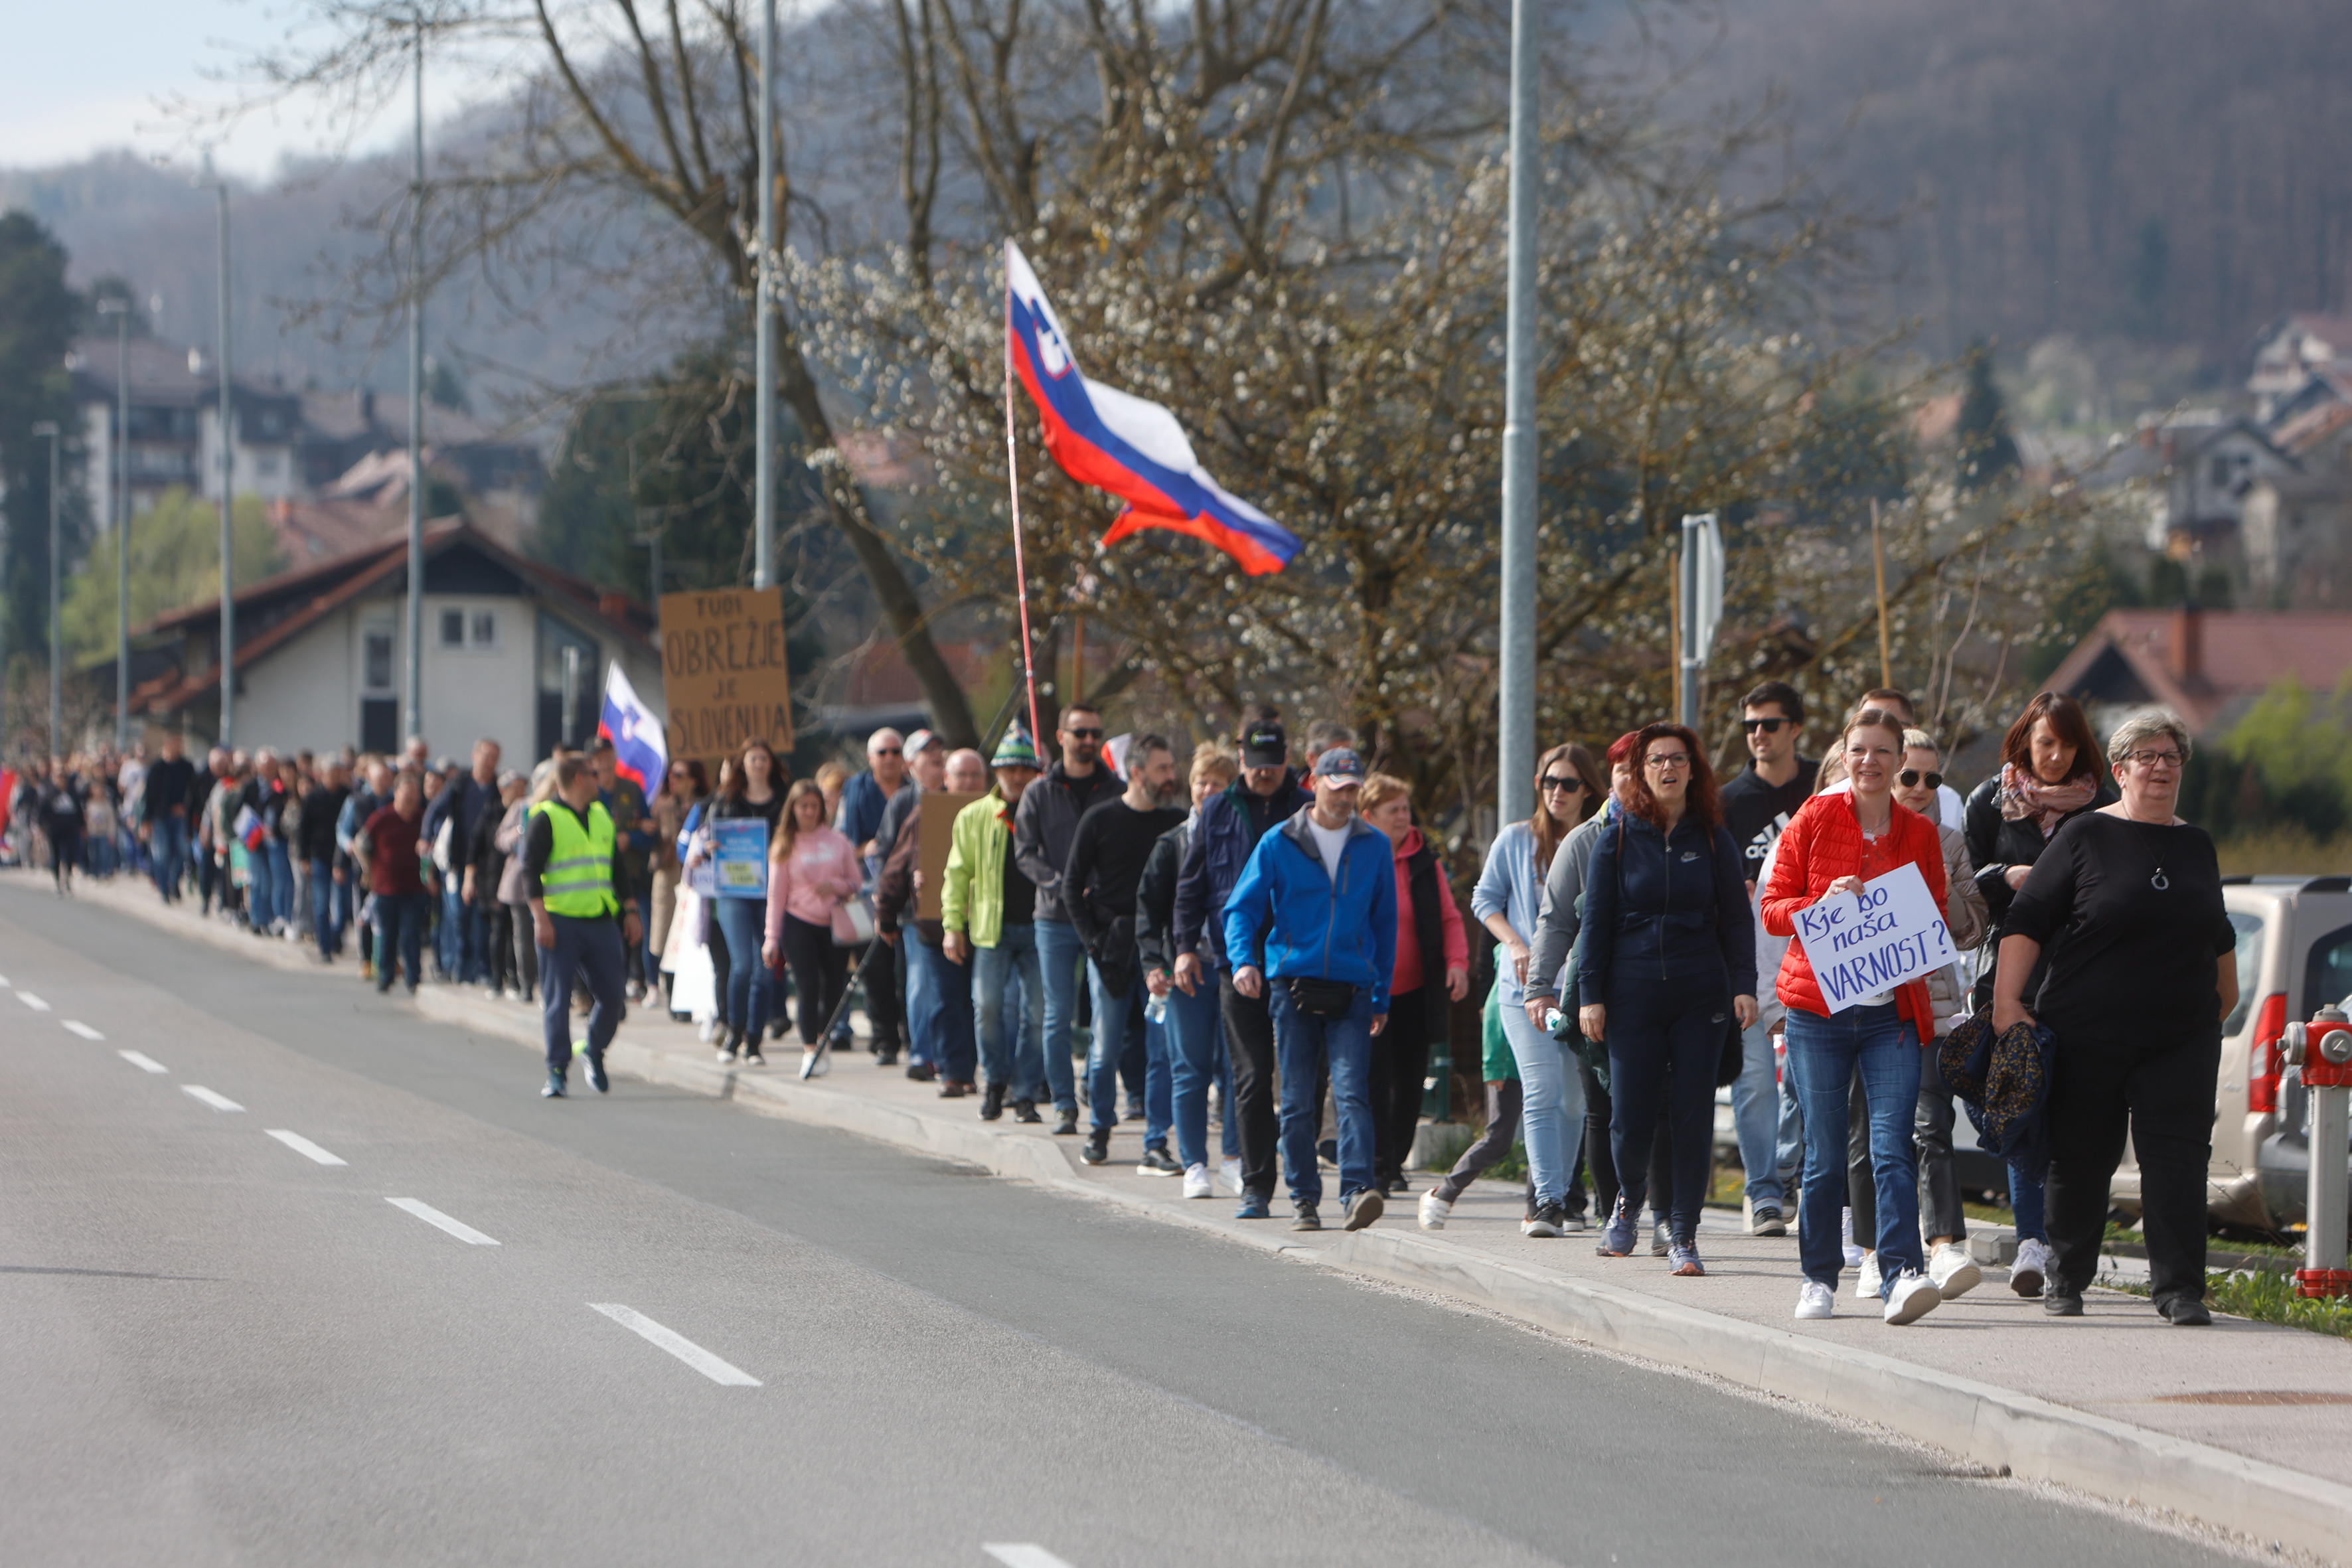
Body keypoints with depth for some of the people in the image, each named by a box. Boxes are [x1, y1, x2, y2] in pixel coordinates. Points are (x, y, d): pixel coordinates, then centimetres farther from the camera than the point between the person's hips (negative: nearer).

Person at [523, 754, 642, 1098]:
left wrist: (630, 912, 16)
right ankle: (557, 1070, 1)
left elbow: (618, 868, 22)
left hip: (601, 923, 6)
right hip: (560, 922, -6)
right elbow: (530, 870, -9)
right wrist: (541, 919, -16)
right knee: (557, 999, -4)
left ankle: (594, 1053, 24)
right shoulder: (546, 819, -4)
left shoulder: (602, 817, 16)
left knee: (612, 995, 2)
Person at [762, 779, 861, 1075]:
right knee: (808, 985, -12)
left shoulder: (837, 841, 6)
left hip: (835, 925, 2)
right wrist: (772, 937, 0)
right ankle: (810, 1050, -7)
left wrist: (835, 885, -12)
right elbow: (776, 894, 4)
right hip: (799, 924, -2)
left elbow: (855, 883, 10)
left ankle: (820, 1038, 27)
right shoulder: (784, 847, 4)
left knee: (834, 989, 2)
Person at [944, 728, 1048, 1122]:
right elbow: (958, 874, 10)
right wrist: (953, 924, 2)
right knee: (987, 1005, -9)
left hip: (1038, 926, 0)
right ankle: (995, 1080, 13)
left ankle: (1026, 1093, 8)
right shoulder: (974, 817, 10)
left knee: (1036, 1012, -1)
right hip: (992, 927, 0)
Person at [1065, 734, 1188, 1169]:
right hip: (1112, 949, -1)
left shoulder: (1177, 822, 7)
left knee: (1162, 1049, -5)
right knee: (1107, 1050, 3)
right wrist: (1094, 939, -5)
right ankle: (1099, 1127, 25)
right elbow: (1072, 887, 4)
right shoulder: (1100, 820, 1)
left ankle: (1156, 1146, -2)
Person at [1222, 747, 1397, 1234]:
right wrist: (1244, 960, -13)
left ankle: (1358, 1191, -23)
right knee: (1297, 1101, 3)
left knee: (1352, 1092, -14)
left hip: (1351, 992, 0)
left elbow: (1385, 923, 16)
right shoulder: (1279, 844, 6)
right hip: (1292, 985, 0)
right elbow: (1242, 909, 6)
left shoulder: (1374, 847, 10)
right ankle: (1305, 1200, 10)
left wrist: (1381, 996, 13)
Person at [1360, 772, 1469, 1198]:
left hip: (1416, 991, 4)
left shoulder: (1425, 862, 9)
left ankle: (1395, 1163, 19)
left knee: (1411, 1083, 6)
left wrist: (1457, 961, -4)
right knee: (1376, 1083, -10)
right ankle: (1378, 1167, -8)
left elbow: (1449, 917, 12)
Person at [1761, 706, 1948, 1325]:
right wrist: (1824, 904, -15)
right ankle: (1819, 1279, 17)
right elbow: (1773, 909, 3)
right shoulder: (1813, 820, 3)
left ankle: (1902, 1275, -20)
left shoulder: (1920, 834, 8)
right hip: (1818, 1010, -1)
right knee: (1824, 1154, 3)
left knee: (1892, 1146, -13)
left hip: (1893, 1012, 1)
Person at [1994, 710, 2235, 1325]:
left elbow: (2219, 939, 27)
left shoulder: (2196, 846, 14)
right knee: (2080, 1162, 4)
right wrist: (2007, 1001, -11)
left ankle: (2180, 1290, -9)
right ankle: (2065, 1283, 20)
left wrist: (2225, 999, 29)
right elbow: (2026, 921, -4)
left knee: (2177, 1159, -8)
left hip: (2181, 1038, 3)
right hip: (2089, 1037, -3)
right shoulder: (2086, 836, 0)